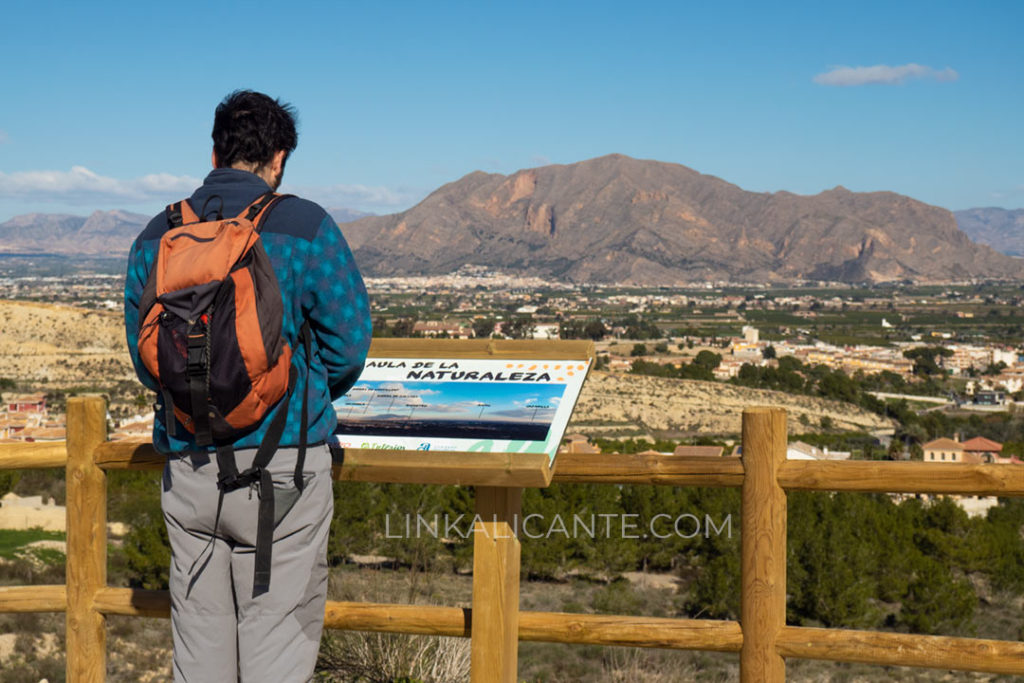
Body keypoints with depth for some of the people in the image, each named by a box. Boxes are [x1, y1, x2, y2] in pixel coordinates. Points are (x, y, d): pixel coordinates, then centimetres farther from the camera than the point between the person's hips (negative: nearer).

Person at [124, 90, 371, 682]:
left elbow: (143, 353, 11)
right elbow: (349, 340, -4)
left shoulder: (156, 235, 7)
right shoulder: (306, 226, -5)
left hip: (187, 466, 4)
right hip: (282, 460, -4)